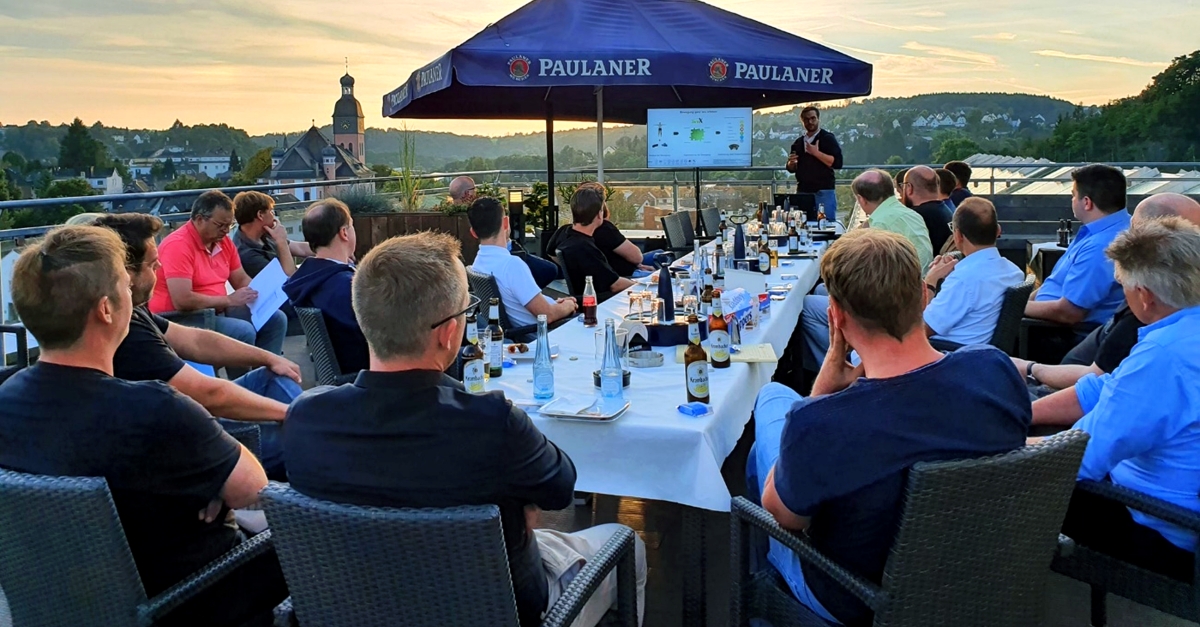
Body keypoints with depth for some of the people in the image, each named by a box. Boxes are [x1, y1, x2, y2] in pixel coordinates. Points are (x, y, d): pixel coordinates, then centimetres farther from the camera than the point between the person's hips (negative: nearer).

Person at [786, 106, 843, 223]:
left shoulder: (827, 138, 1)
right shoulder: (798, 143, 16)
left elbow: (837, 163, -11)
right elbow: (791, 169, 22)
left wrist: (816, 153, -16)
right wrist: (791, 163, -1)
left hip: (824, 192, -5)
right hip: (802, 192, 5)